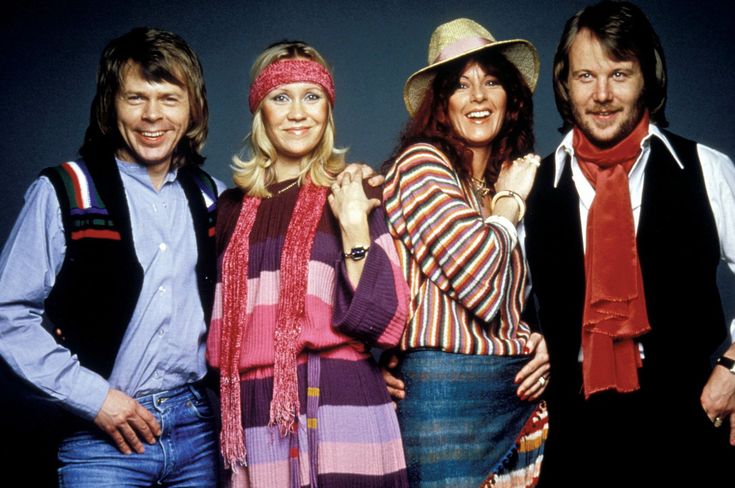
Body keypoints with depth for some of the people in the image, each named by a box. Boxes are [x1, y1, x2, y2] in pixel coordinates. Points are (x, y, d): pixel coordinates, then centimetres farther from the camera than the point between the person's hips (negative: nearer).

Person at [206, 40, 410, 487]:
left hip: (339, 408, -3)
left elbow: (383, 323, -7)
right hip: (255, 421, 3)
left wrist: (354, 227, -12)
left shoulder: (353, 196, 2)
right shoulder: (234, 209, 12)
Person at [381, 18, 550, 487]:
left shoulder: (512, 176, 17)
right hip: (446, 391, -7)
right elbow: (476, 272, -17)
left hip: (520, 391, 7)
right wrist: (510, 201, -1)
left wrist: (542, 343, 5)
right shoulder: (420, 162, -5)